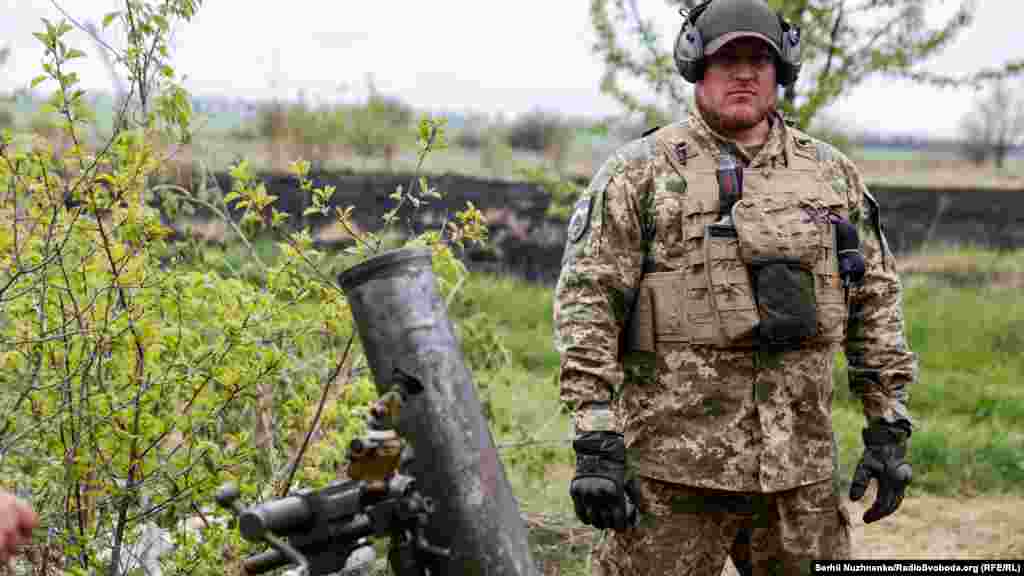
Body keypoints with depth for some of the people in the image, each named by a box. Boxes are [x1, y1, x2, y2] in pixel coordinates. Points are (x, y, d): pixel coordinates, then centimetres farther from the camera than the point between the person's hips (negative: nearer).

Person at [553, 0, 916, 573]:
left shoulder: (833, 173, 11)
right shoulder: (639, 173, -2)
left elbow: (877, 298, 14)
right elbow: (587, 301, -7)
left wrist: (889, 429, 9)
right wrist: (596, 444, -14)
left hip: (802, 467, 4)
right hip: (673, 468, -4)